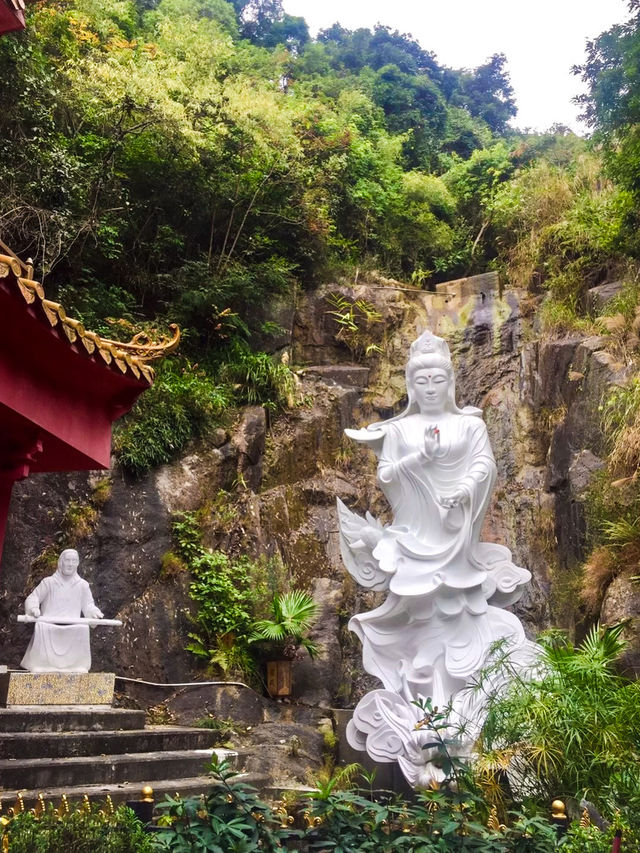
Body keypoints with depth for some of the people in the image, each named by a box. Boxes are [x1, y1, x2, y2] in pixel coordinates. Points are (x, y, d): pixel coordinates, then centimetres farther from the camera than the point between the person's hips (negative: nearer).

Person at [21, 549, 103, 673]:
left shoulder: (82, 585, 13)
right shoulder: (48, 582, 10)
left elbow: (88, 605, 13)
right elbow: (33, 597, 5)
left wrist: (94, 612, -12)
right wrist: (34, 608, -18)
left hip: (73, 626, 0)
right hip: (49, 623, 0)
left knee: (83, 628, -32)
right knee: (41, 626, -34)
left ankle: (77, 666, -23)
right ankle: (40, 665, -26)